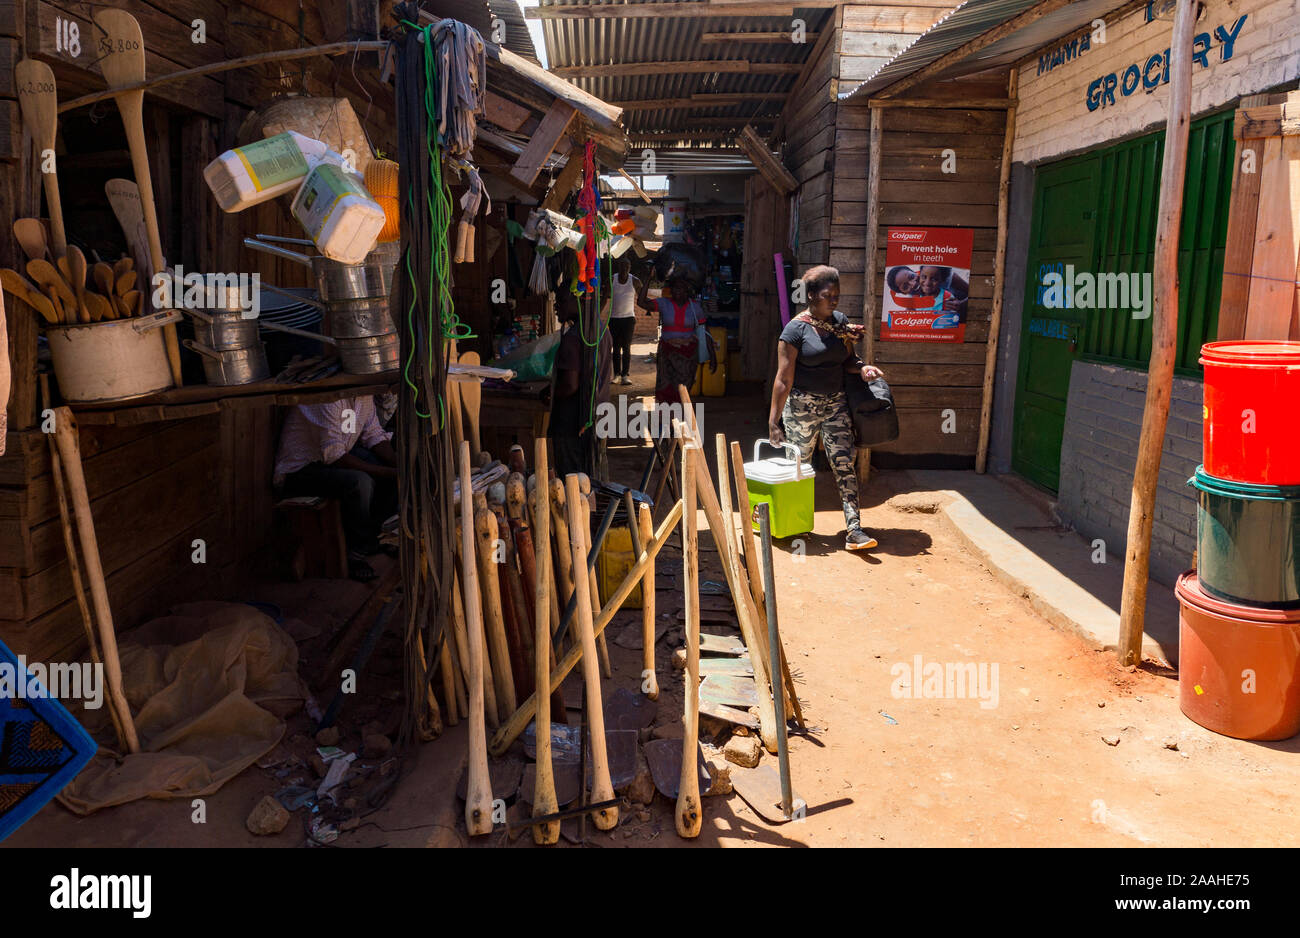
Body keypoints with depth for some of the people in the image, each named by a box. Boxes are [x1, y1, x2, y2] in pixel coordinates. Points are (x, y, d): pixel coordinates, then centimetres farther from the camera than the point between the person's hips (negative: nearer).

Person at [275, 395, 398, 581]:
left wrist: (399, 464, -14)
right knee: (360, 482, -33)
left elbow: (374, 435, 4)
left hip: (339, 455, 9)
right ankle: (354, 553, -13)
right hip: (299, 469, -9)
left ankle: (370, 534, 9)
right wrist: (387, 473, -30)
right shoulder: (327, 397, -29)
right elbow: (333, 456, -31)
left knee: (400, 470, -1)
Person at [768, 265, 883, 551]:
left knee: (844, 463, -5)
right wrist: (773, 421, -15)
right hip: (801, 405, -4)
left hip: (835, 403, 4)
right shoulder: (796, 329, -11)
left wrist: (862, 367, -6)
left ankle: (854, 529, -8)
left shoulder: (841, 322, 6)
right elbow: (783, 379, -13)